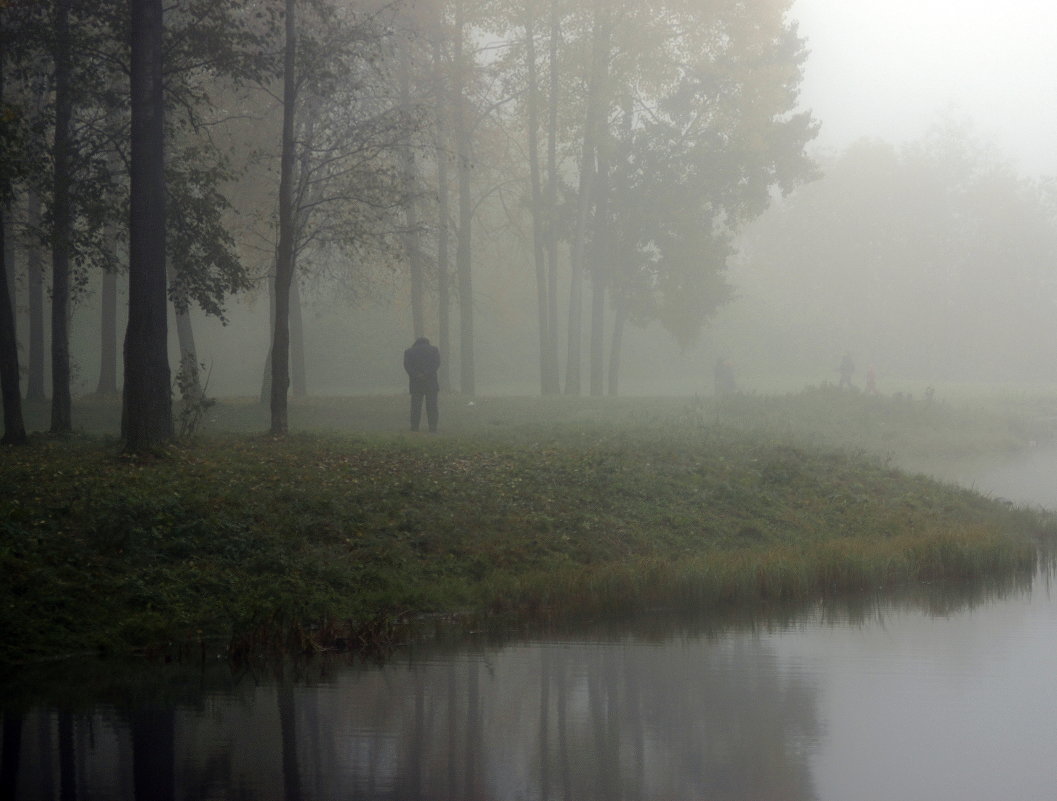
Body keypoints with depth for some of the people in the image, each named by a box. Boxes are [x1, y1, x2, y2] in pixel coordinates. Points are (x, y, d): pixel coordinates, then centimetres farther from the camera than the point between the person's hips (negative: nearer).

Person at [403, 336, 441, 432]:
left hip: (415, 383, 1)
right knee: (432, 406, 0)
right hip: (431, 382, -1)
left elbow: (407, 365, -3)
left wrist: (416, 375, -12)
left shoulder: (409, 351, 12)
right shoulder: (434, 349, 11)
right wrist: (427, 374, -13)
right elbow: (437, 363, -4)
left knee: (415, 406, 3)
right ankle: (433, 427, -6)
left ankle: (414, 427, -2)